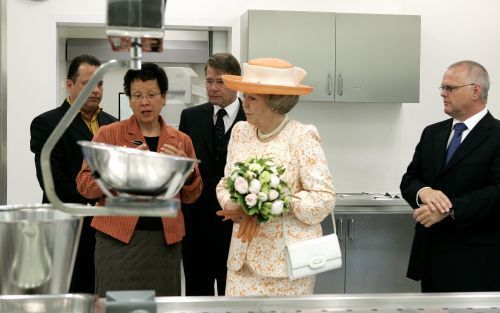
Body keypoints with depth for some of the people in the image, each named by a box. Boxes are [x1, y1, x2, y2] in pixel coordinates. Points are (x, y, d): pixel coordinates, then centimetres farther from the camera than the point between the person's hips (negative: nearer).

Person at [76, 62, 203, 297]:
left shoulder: (181, 140, 10)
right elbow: (84, 185, -1)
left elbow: (190, 196, 14)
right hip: (118, 239, -2)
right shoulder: (109, 134, 2)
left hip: (165, 241, 2)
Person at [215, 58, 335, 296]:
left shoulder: (301, 136, -10)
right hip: (242, 257, 5)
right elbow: (225, 183, 14)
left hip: (288, 259, -5)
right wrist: (233, 207, -8)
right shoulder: (240, 131, 7)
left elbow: (324, 199, -14)